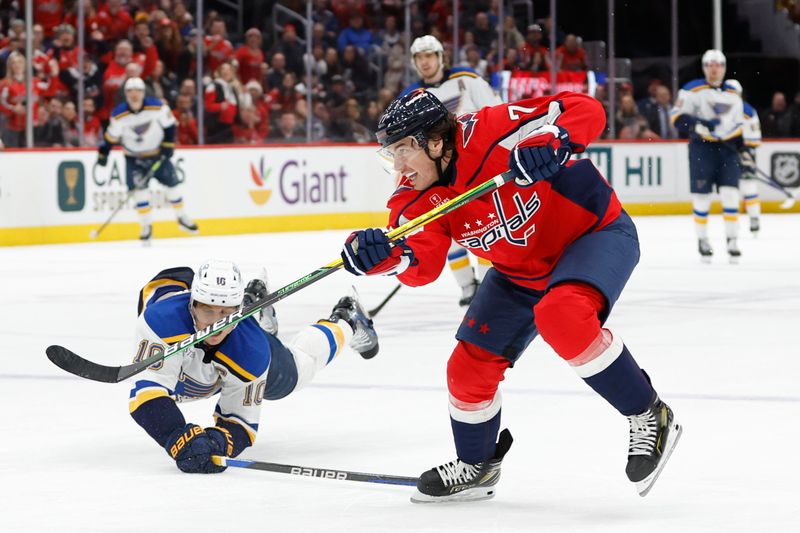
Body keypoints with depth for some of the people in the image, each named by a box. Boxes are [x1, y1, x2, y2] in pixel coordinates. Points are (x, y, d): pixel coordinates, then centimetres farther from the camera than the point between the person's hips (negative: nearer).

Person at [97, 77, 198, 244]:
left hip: (158, 153, 1)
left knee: (172, 183, 3)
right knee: (139, 187, -14)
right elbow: (111, 136, -4)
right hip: (134, 158, -1)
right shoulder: (119, 115, -16)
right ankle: (146, 226, -4)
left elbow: (169, 125, -6)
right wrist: (103, 154, -8)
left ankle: (182, 218, 24)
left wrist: (168, 145, -12)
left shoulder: (157, 107, -18)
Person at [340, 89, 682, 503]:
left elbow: (586, 111, -31)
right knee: (469, 366, 4)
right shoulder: (421, 202, -11)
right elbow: (422, 265, -24)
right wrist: (385, 255, -44)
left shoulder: (487, 133, -30)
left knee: (561, 317, -36)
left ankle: (649, 416, -18)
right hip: (521, 272, 8)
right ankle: (477, 467, 31)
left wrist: (548, 143, -49)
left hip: (596, 231, -7)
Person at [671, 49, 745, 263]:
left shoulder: (733, 95, 14)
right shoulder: (693, 89, -4)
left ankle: (732, 240, 1)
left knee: (730, 194, -6)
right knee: (702, 196, -3)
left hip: (727, 148, 4)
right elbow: (677, 116, -9)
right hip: (701, 147, -4)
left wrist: (741, 147, 17)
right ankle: (702, 241, 12)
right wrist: (698, 125, -23)